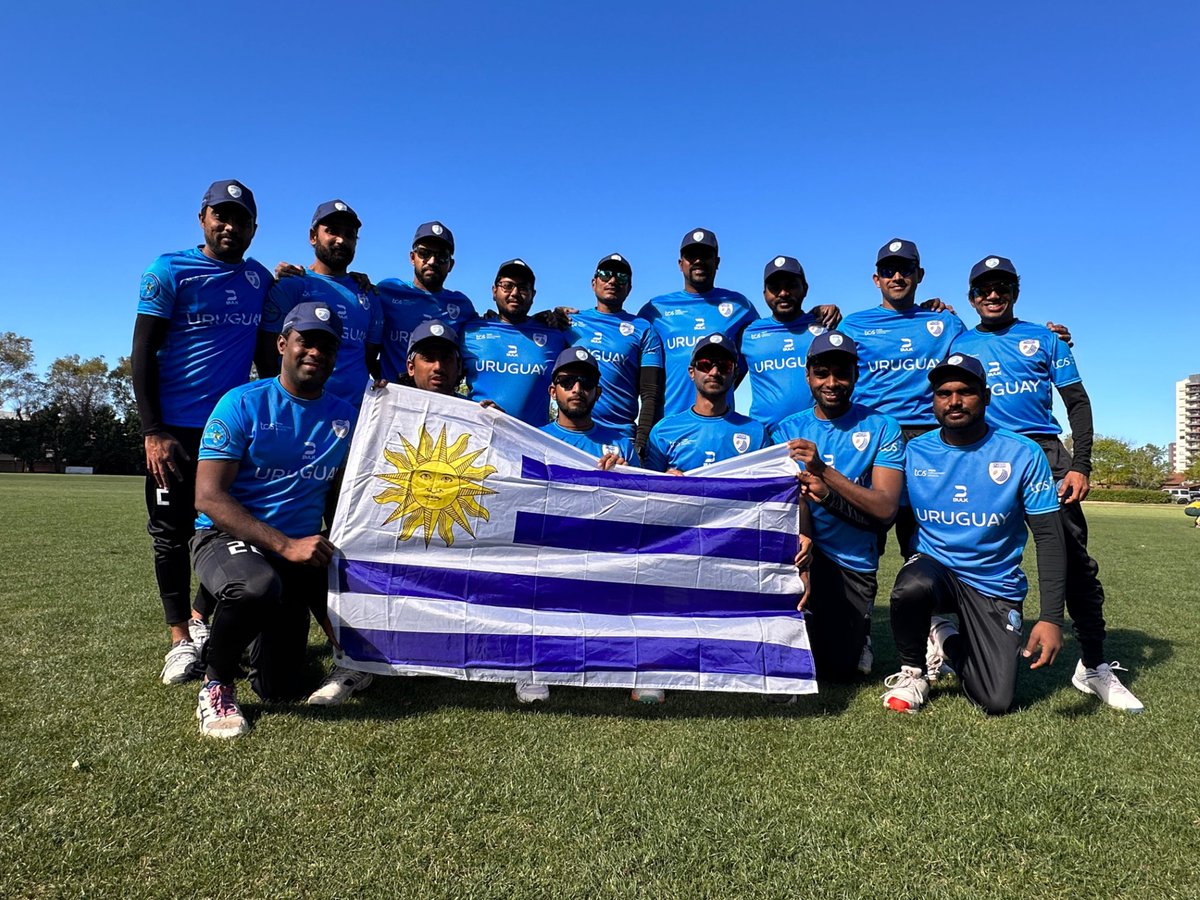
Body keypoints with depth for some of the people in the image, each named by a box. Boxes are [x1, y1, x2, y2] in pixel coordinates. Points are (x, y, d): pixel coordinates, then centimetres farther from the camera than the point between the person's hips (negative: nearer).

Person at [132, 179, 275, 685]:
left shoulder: (261, 280, 9)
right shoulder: (170, 271, -3)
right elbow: (143, 354, -6)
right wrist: (152, 431, -13)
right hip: (177, 428, -3)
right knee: (172, 534, 3)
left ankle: (202, 618, 24)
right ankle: (181, 638, 12)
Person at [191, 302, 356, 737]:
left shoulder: (344, 416, 6)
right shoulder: (243, 403, -7)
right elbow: (208, 496, -14)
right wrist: (285, 545, -23)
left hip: (302, 548, 3)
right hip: (226, 538, -3)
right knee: (257, 586, -39)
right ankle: (217, 683, -9)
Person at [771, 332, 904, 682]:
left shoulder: (882, 428, -4)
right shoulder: (787, 431, 2)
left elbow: (885, 509, -16)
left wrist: (825, 472, -29)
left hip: (853, 564, -1)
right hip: (805, 552, 1)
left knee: (836, 670, -6)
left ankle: (855, 630, 30)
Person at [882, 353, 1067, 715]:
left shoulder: (1023, 454, -8)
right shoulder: (912, 453, -3)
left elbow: (1049, 538, -8)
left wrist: (1051, 618, -17)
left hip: (995, 586, 0)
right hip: (933, 566, 0)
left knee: (997, 702, -10)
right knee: (912, 587, -38)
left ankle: (948, 641, 24)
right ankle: (912, 671, -5)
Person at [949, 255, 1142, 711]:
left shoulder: (1045, 339, 15)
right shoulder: (959, 344, 14)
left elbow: (1077, 402, 10)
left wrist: (1080, 465, -3)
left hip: (1045, 451, 0)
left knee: (1074, 558, -4)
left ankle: (1094, 665, 6)